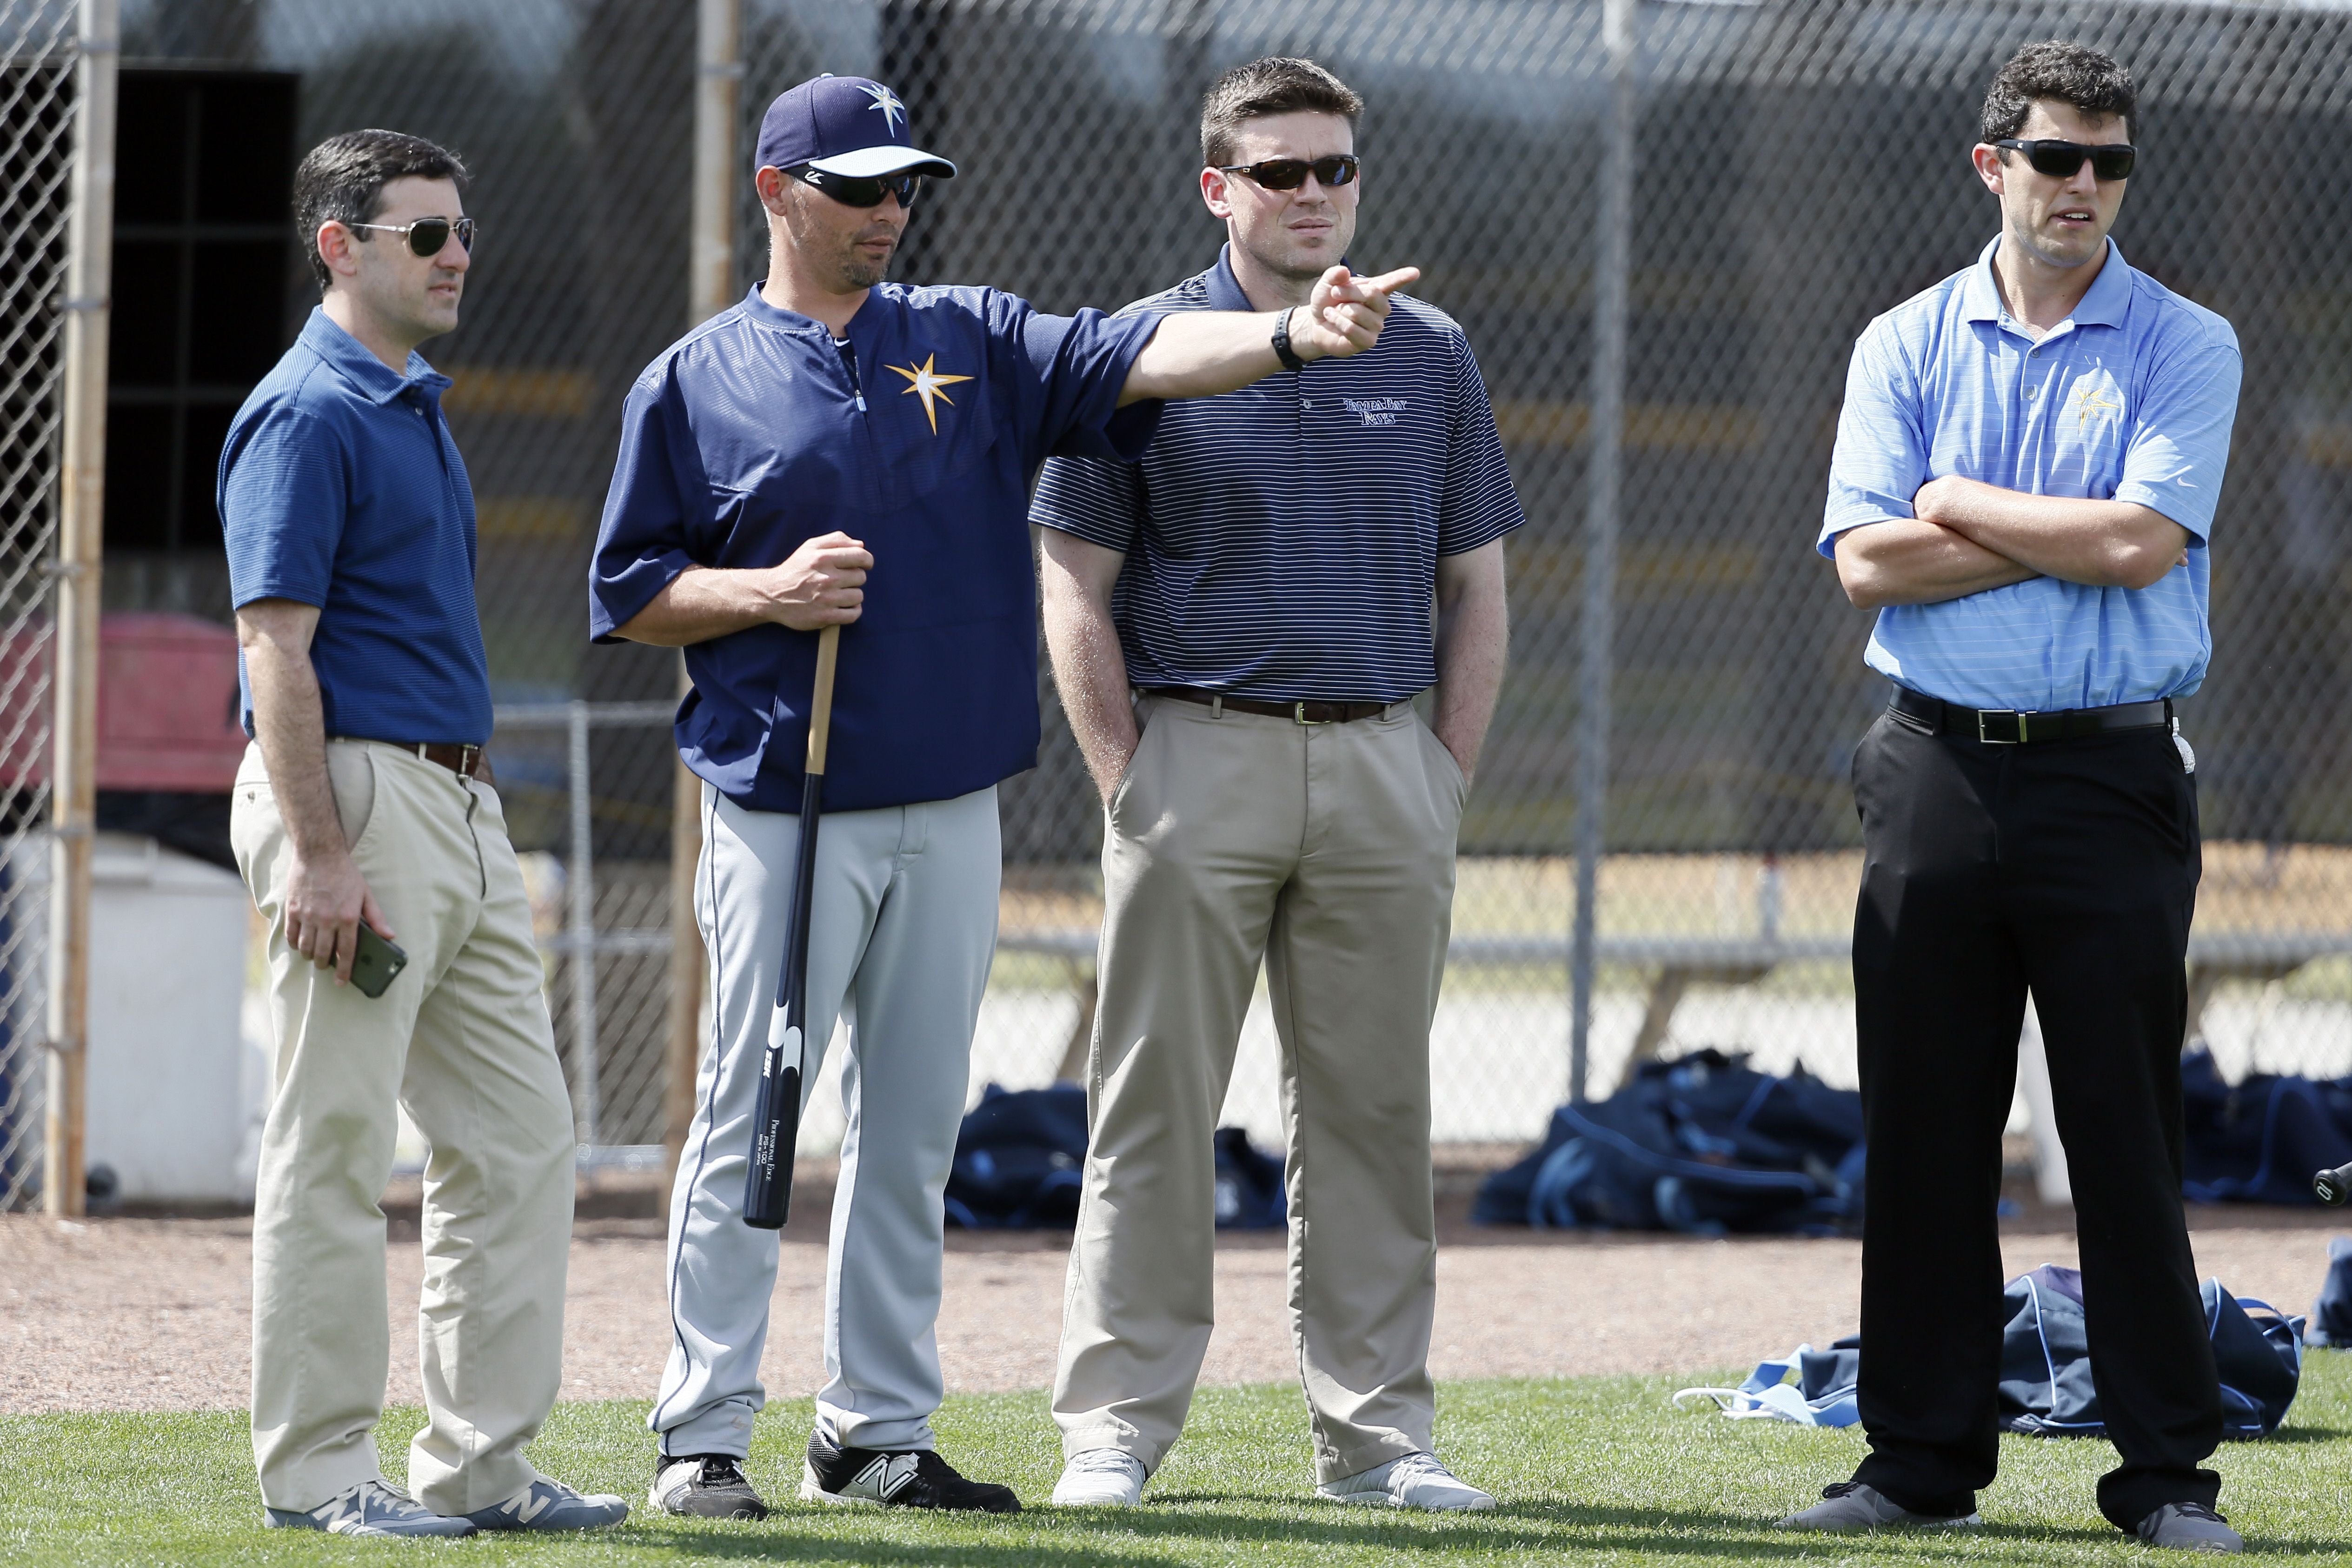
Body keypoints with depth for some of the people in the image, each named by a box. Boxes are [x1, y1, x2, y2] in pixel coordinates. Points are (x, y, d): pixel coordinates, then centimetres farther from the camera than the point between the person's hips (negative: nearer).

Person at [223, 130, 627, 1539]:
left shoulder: (419, 408, 18)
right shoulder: (307, 416, -11)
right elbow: (276, 649, -17)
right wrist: (316, 855, -23)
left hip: (460, 802, 10)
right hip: (354, 790, -10)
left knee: (519, 1140, 8)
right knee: (335, 1147, -4)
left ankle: (482, 1461, 12)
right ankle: (319, 1472, 1)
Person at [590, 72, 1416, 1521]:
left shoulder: (972, 343, 10)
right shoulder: (697, 384, 3)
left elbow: (1132, 361, -6)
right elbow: (628, 593, 4)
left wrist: (1292, 336, -23)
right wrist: (767, 594, -13)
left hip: (950, 817, 4)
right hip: (785, 813, -4)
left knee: (914, 1131, 8)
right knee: (748, 1124, -4)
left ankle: (880, 1431, 15)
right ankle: (704, 1437, 0)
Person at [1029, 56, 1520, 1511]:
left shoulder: (1432, 356, 10)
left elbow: (1477, 590, 13)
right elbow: (1078, 591, 1)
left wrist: (1446, 785, 4)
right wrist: (1129, 780, -7)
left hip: (1385, 764, 3)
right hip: (1198, 752, -3)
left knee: (1374, 1108, 5)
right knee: (1156, 1106, -1)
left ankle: (1378, 1430, 10)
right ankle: (1116, 1428, 2)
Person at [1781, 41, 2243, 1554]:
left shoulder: (2185, 348, 3)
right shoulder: (1907, 346, 9)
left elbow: (2142, 541, -13)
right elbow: (1868, 561, -4)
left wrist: (1962, 505, -3)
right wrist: (2070, 540, -8)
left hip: (2113, 780, -2)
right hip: (1938, 776, 2)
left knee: (2130, 1133, -2)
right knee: (1925, 1133, 4)